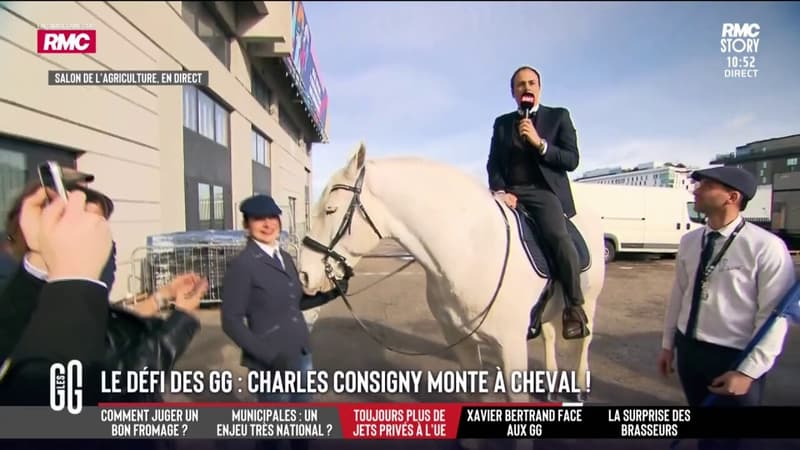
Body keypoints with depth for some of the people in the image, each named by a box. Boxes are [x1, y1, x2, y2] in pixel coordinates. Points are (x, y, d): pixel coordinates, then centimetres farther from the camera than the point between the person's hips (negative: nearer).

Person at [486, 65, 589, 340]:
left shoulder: (559, 116, 11)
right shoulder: (502, 123, 17)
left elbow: (572, 160, 2)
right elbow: (493, 164, 12)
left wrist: (540, 143, -12)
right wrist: (500, 190, -8)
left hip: (545, 192, -3)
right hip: (511, 194, 3)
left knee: (558, 237, -30)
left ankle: (574, 308, -12)